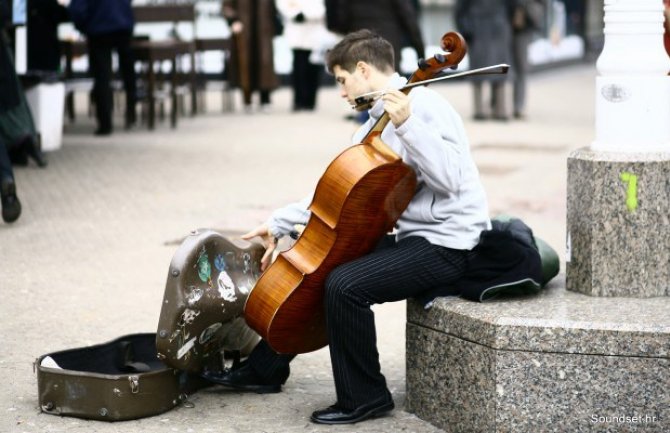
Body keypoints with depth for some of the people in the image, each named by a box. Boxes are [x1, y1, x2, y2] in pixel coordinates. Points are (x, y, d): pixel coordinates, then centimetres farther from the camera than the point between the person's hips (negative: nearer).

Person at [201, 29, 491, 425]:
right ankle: (266, 369, 29)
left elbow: (449, 179, -27)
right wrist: (281, 223, 13)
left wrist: (406, 124, -32)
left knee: (344, 284, -26)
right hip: (412, 237, 10)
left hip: (448, 245, -10)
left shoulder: (424, 104, -15)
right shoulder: (376, 126, 13)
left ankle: (364, 397, -9)